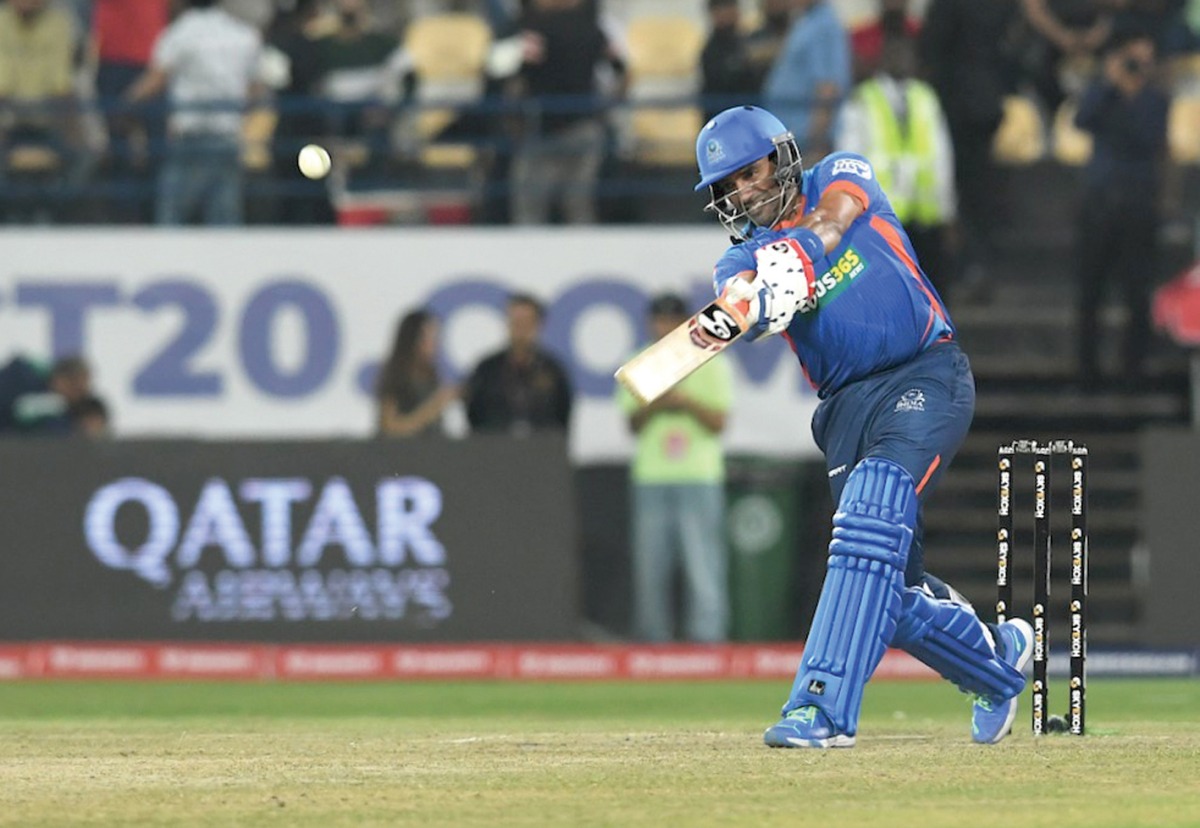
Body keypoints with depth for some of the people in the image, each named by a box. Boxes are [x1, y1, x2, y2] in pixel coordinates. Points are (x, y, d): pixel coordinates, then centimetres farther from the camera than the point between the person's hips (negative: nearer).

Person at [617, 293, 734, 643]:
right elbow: (633, 424, 10)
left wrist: (685, 401, -14)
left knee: (703, 567, -9)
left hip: (699, 479, -3)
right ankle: (652, 641, 7)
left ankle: (707, 638, -10)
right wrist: (654, 405, -8)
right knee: (650, 567, 2)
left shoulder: (710, 365, 4)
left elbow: (718, 423, -1)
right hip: (650, 479, 3)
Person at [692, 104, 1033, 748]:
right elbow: (739, 296, -15)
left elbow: (834, 218, -18)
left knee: (870, 521, -27)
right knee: (895, 594, -2)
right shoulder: (743, 259, 10)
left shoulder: (843, 177, 8)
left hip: (926, 376, -4)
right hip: (847, 404, 5)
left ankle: (825, 704, -35)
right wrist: (745, 305, -42)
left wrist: (798, 253, -41)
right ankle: (999, 660, 28)